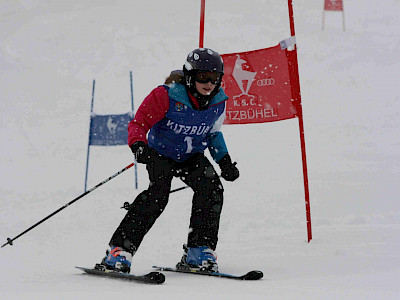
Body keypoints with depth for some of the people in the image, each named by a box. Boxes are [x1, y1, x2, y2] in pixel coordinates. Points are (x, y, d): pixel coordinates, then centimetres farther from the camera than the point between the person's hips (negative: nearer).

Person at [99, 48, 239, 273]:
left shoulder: (218, 101, -8)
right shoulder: (167, 96, -24)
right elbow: (140, 123, -19)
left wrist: (224, 160, 5)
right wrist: (138, 145, -39)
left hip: (192, 156, 5)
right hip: (161, 153, -4)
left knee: (212, 188, -22)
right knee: (159, 192, -29)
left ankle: (199, 250, -12)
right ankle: (120, 249, -27)